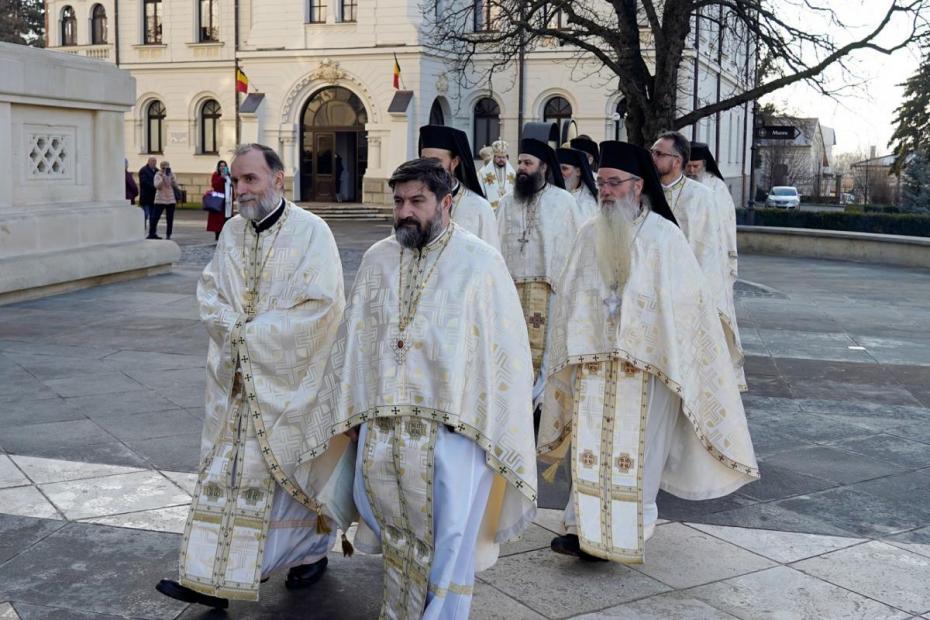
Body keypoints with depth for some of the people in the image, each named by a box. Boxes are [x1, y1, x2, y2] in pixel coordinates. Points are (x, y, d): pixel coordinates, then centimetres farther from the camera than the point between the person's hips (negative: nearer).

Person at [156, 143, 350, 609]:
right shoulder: (232, 230, 8)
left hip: (289, 378, -5)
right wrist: (233, 328, -11)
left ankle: (312, 550, 29)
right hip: (236, 376, 6)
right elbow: (209, 291, 10)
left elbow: (319, 304, -17)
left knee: (294, 466, 6)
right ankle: (213, 577, 8)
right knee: (224, 468, 4)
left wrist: (251, 333, -15)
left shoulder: (311, 232, -10)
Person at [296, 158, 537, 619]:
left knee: (449, 539, -2)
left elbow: (506, 349, -6)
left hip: (452, 425, -4)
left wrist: (494, 428, -9)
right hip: (383, 425, 4)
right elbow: (354, 339, 13)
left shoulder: (480, 262, -6)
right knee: (396, 529, 12)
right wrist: (355, 411, 11)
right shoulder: (378, 259, 7)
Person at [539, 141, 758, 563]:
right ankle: (585, 526, 8)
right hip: (593, 365, 4)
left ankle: (629, 533, 13)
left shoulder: (663, 237, -5)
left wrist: (674, 364, -7)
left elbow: (686, 304, -4)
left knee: (637, 447, 3)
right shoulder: (590, 236, 7)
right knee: (589, 445, 2)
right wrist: (571, 351, 9)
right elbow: (569, 301, 12)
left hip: (645, 366, -3)